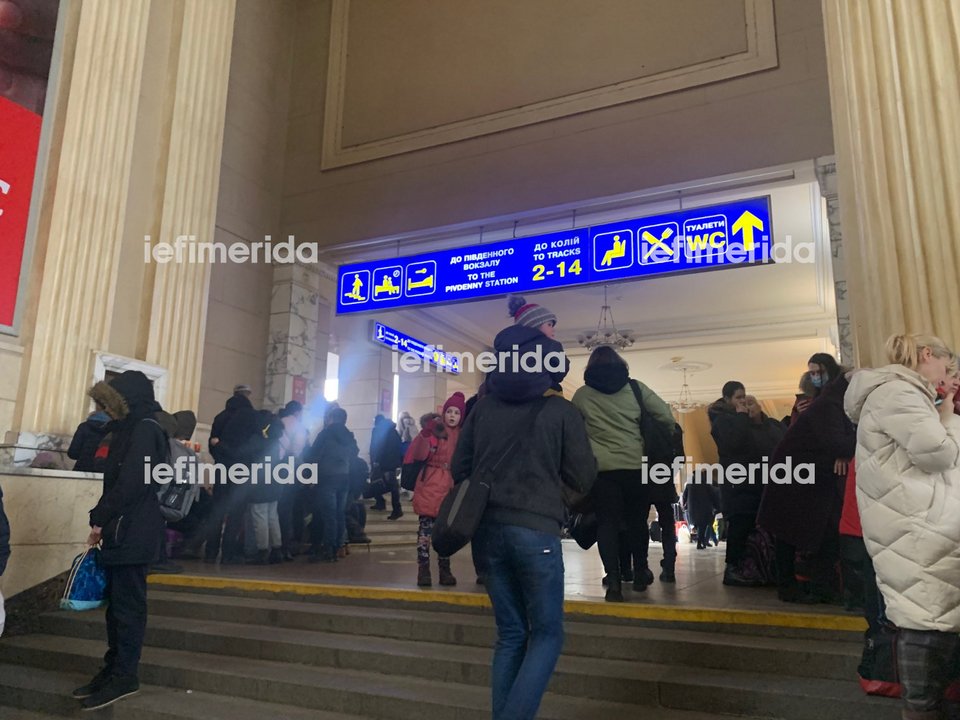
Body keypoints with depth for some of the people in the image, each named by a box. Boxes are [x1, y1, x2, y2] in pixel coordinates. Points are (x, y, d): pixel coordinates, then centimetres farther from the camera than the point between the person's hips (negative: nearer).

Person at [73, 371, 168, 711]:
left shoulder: (144, 429, -13)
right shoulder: (133, 428, 18)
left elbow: (129, 483, -20)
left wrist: (99, 518, -11)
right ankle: (113, 669, 24)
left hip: (132, 533, -10)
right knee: (118, 603, 15)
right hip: (123, 531, 10)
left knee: (127, 605, -2)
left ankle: (124, 676, 7)